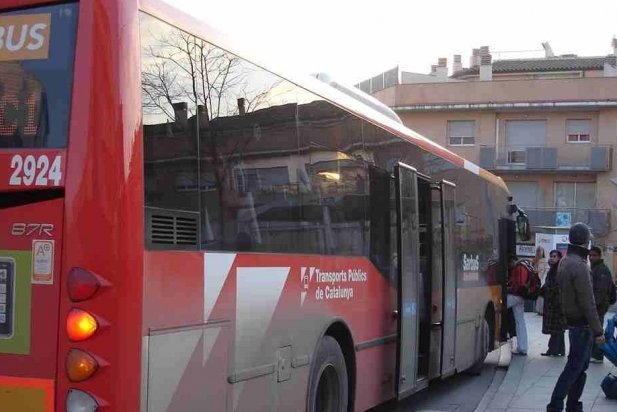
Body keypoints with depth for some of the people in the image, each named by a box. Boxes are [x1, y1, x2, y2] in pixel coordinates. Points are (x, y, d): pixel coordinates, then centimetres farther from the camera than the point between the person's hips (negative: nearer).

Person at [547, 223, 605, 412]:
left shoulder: (565, 262, 10)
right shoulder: (579, 266, -21)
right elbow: (587, 302, -22)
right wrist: (598, 330, -19)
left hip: (572, 321, 9)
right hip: (582, 324, -9)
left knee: (581, 365, 15)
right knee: (574, 367, -4)